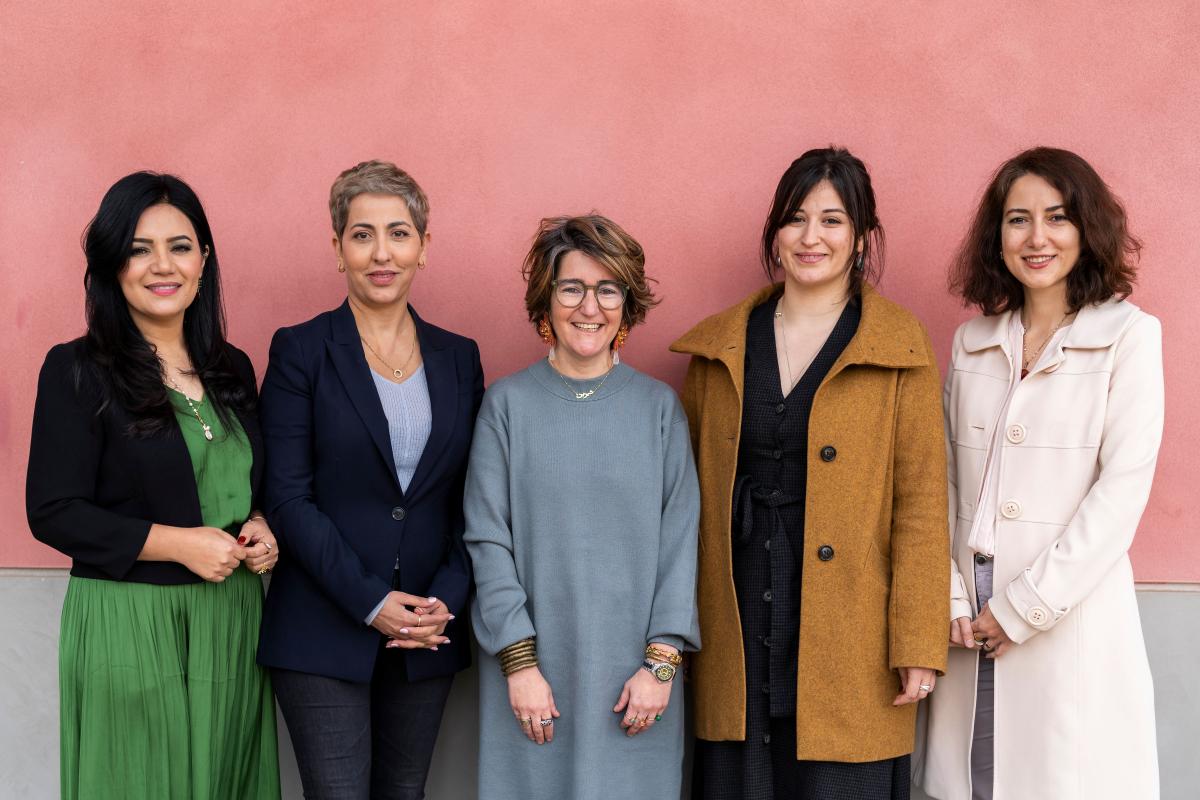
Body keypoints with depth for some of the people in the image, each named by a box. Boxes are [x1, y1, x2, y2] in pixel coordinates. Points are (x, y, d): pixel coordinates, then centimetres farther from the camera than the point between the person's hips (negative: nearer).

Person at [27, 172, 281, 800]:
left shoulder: (232, 370, 10)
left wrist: (259, 531, -2)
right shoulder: (78, 371, -7)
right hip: (129, 625, -5)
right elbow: (53, 512, -11)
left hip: (232, 623, 5)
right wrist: (179, 543, -17)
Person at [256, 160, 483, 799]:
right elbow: (288, 498, -9)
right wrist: (370, 602, -14)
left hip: (429, 634, 4)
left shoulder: (458, 358, 9)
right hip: (324, 633, -3)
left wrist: (446, 601, -5)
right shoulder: (301, 351, -3)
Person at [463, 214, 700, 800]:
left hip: (634, 666, 1)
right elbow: (488, 539, -2)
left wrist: (662, 661, -6)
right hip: (532, 659, -1)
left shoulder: (659, 407, 3)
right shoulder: (508, 404, 1)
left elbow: (679, 539, 1)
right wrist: (519, 661, -8)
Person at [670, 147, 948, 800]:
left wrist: (918, 645, -8)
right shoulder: (719, 347, 8)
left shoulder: (900, 348, -1)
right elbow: (688, 490, 11)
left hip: (849, 644, -2)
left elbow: (921, 500, -4)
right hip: (736, 638, 3)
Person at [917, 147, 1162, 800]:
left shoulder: (1128, 334, -3)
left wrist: (1025, 607, -11)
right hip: (975, 624, 4)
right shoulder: (973, 342, 10)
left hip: (1074, 617, -4)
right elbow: (945, 478, 9)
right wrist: (950, 597, -3)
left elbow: (1123, 488, -10)